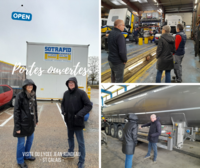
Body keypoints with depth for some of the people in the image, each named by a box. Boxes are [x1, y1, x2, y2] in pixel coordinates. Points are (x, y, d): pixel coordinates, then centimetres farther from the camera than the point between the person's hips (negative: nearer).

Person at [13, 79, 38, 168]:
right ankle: (20, 160, 28)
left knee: (30, 139, 20)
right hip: (23, 123, -6)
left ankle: (26, 155, 42)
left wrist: (36, 119, 15)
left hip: (31, 122, 7)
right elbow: (16, 111, -15)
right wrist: (17, 126, -16)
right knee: (21, 142, 8)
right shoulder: (20, 95, -16)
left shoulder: (33, 95, 4)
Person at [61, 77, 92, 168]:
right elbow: (63, 104, 17)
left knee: (80, 142, 3)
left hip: (77, 121, -6)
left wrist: (79, 114, -21)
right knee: (70, 137, 24)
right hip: (69, 120, 6)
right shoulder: (66, 93, 2)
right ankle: (71, 152, 47)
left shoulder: (81, 93, -14)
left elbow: (89, 105, -15)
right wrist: (63, 111, -1)